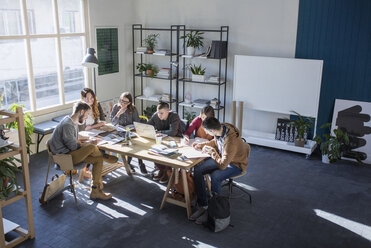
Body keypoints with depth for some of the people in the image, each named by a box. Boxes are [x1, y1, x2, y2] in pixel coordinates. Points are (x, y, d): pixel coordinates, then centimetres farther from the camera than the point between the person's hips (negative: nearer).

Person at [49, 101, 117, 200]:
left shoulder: (74, 123, 11)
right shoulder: (67, 125, -21)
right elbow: (73, 146, -20)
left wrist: (88, 141, 4)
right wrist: (89, 143, -6)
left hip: (70, 152, 10)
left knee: (98, 160, -5)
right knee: (92, 148, -28)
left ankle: (95, 191, -1)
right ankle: (105, 157, 6)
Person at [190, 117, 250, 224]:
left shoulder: (231, 141, -37)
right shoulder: (220, 128, -13)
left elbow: (222, 165, -33)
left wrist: (211, 151, -23)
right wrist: (201, 145, 2)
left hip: (236, 164, -8)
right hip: (222, 158, 8)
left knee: (215, 177, -35)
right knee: (197, 170, -13)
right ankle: (202, 206, -6)